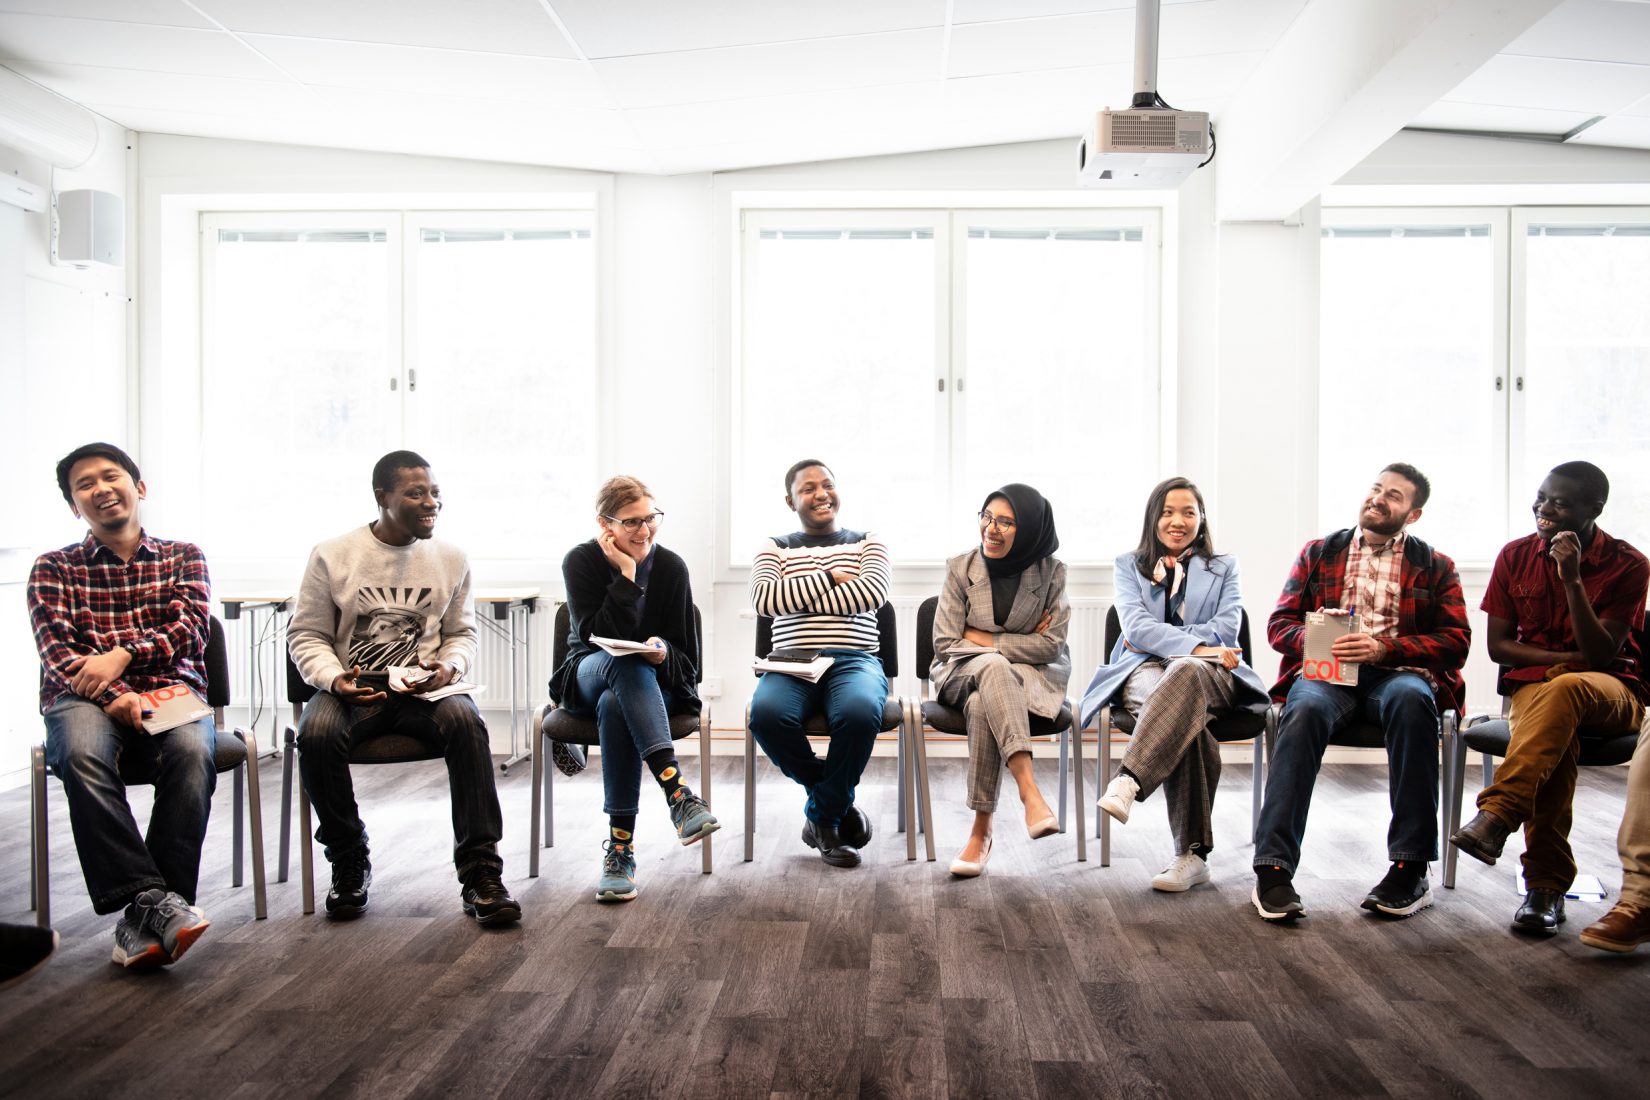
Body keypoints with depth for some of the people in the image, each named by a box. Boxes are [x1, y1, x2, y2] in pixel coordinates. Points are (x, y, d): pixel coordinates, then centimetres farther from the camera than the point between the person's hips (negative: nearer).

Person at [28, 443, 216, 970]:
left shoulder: (183, 557, 19)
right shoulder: (53, 569, 18)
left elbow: (190, 627, 2)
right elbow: (56, 652, 2)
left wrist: (122, 654, -17)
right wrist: (113, 696, -17)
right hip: (85, 701, 0)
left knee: (192, 750, -35)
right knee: (81, 753, -36)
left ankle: (145, 916, -33)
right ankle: (154, 898, -40)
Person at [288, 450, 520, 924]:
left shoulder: (451, 559, 9)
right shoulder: (332, 556, 2)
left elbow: (461, 632, 16)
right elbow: (305, 634, 5)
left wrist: (450, 666, -7)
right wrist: (333, 678, -15)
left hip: (422, 689, 1)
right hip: (352, 689, -1)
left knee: (466, 722, -33)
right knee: (316, 734, -33)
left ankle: (479, 871, -27)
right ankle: (349, 862, -8)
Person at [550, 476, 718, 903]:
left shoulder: (671, 567, -4)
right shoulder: (581, 561, -7)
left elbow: (687, 657, -1)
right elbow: (594, 637, -20)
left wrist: (663, 654, -25)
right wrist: (626, 575, -23)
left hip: (654, 684, 1)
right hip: (588, 679, -1)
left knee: (614, 706, -37)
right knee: (624, 660, -38)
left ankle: (620, 847, -36)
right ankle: (677, 793, -50)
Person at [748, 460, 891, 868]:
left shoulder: (867, 544, 16)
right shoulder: (774, 549, 17)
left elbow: (873, 592, -6)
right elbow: (764, 599, -4)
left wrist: (801, 598, -3)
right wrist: (830, 579, -3)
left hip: (854, 660, 0)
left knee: (860, 711, -37)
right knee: (766, 713, -35)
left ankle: (823, 817, -12)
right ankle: (839, 801, -10)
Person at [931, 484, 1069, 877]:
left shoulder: (1051, 572, -2)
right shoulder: (960, 568, -1)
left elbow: (1051, 645, -8)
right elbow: (945, 645, -4)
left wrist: (980, 638, -10)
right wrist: (1018, 643, -8)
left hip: (1034, 677, 0)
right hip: (963, 674, 0)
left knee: (982, 704, -37)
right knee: (994, 665, -38)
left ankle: (981, 829, -33)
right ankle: (1030, 792, -50)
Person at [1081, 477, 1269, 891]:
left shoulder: (1223, 568, 23)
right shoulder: (1128, 566, 20)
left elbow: (1226, 630, 5)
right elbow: (1135, 627, 0)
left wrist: (1157, 637, -3)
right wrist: (1196, 645, -16)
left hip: (1209, 674, 0)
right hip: (1145, 672, 0)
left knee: (1184, 673, -42)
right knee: (1183, 709, -40)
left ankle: (1128, 782, -59)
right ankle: (1193, 852, -46)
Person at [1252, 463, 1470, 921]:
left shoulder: (1435, 566, 18)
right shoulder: (1319, 552, 20)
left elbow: (1455, 641, 5)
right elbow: (1280, 622, 14)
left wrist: (1384, 647, -12)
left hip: (1396, 672, 0)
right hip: (1325, 668, 0)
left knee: (1411, 699, -37)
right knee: (1305, 708, -36)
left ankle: (1410, 869, -31)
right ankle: (1273, 869, -38)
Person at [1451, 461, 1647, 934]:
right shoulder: (1516, 555, 4)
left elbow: (1600, 655, -13)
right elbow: (1498, 646, 3)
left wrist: (1572, 579, -21)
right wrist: (1570, 657, -9)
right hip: (1534, 685, 2)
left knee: (1565, 690, -40)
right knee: (1555, 737, -36)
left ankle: (1495, 817, -47)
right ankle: (1546, 884, -34)